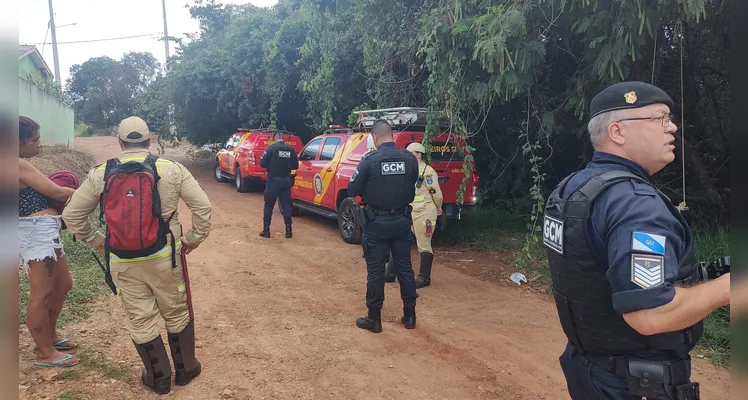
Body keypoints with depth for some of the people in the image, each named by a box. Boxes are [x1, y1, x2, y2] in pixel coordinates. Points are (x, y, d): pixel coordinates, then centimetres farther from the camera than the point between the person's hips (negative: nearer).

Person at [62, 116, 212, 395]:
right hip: (164, 257, -1)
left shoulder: (100, 174, 0)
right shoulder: (171, 169, -5)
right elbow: (202, 206, -9)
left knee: (140, 320, 14)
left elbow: (72, 214, 3)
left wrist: (95, 241, 14)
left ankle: (159, 377, 26)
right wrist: (195, 237, 3)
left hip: (122, 263, 1)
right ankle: (186, 369, 30)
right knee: (177, 313, 17)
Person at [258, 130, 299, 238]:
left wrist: (271, 166, 8)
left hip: (274, 180, -3)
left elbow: (262, 163, -11)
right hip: (286, 180, 3)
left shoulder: (271, 148, -9)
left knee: (268, 205, 7)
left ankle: (266, 230, 7)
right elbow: (295, 166, 6)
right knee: (286, 205, 10)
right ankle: (288, 230, 9)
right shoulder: (291, 149, 2)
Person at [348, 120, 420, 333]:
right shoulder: (410, 158, -3)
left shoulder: (370, 160, -14)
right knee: (404, 267, 14)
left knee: (375, 270, 6)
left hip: (377, 222, -4)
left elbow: (352, 190, -8)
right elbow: (411, 186, 9)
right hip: (402, 220, 4)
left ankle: (374, 319, 15)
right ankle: (409, 315, 24)